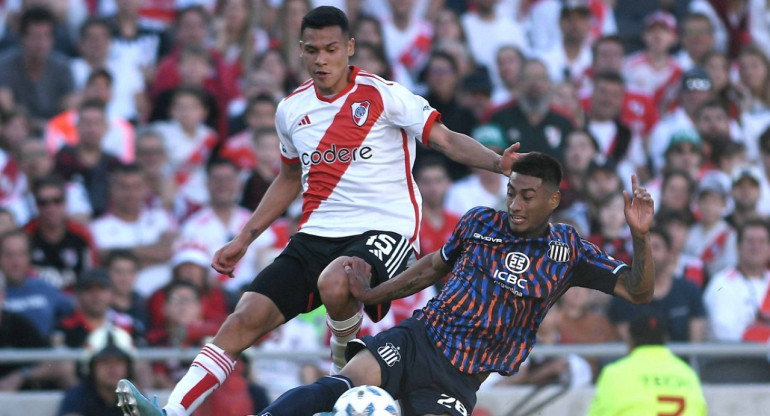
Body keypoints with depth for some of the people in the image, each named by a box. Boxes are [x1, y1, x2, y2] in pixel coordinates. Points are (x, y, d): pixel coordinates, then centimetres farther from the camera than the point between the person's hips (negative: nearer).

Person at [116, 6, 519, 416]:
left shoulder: (383, 95, -5)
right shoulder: (292, 109, 11)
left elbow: (446, 139, -9)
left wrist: (497, 162, -27)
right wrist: (244, 238, 25)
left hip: (384, 229, -5)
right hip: (316, 235, 5)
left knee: (334, 283, -37)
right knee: (246, 317, -11)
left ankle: (346, 354, -4)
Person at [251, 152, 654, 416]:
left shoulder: (568, 250, 4)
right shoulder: (480, 222, 9)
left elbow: (638, 292, 0)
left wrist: (640, 235, -17)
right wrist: (371, 294, 20)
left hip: (460, 379, -1)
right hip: (418, 338, 1)